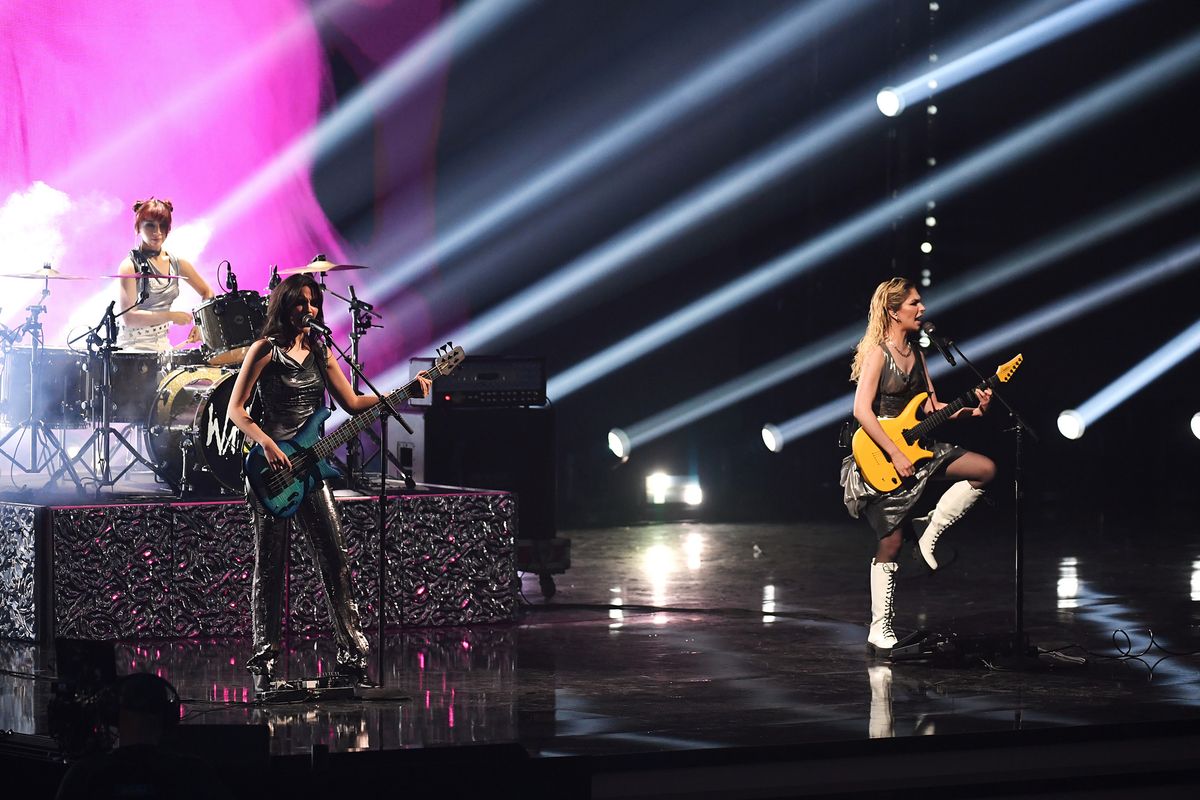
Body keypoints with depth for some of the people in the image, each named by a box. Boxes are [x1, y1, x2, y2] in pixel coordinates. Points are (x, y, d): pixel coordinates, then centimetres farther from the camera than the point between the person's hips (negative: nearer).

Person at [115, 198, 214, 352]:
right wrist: (170, 316, -22)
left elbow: (207, 293, 18)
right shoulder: (130, 266, -10)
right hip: (134, 348, -6)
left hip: (163, 345, 6)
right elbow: (129, 318, -17)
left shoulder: (177, 263, 6)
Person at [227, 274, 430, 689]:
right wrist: (267, 444, -21)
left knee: (335, 559, 0)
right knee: (269, 566, 0)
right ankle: (264, 662, 6)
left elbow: (353, 402, 14)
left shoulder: (320, 351, 12)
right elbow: (235, 409, -7)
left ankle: (352, 654, 3)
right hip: (272, 467, -5)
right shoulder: (265, 350, -4)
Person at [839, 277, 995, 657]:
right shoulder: (877, 353, -12)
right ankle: (880, 630, 3)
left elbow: (932, 406, 14)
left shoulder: (916, 354, 12)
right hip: (879, 455, -8)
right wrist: (895, 454, -24)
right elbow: (862, 410, -21)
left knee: (985, 469, -5)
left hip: (914, 444, 8)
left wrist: (970, 409, -3)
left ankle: (929, 532, 2)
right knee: (891, 541, -6)